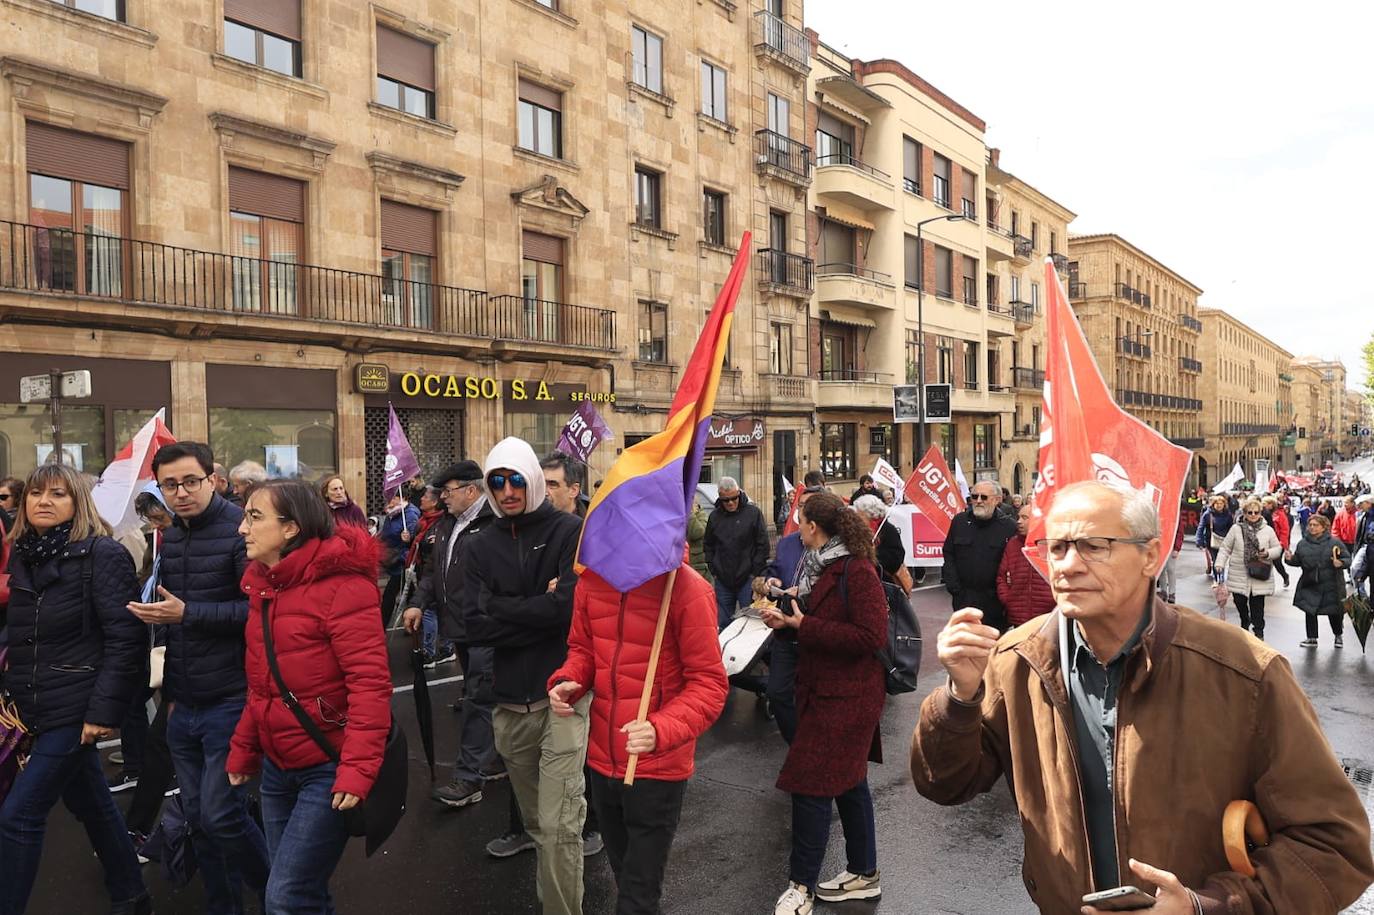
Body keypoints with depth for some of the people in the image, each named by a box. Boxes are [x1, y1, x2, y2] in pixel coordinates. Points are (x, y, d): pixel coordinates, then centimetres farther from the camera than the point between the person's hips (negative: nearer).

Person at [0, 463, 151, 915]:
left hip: (76, 708, -7)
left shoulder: (103, 554, -14)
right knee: (90, 804, 18)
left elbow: (126, 639, -18)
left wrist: (103, 709, -20)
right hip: (36, 707, 8)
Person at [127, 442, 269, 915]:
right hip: (183, 705, 7)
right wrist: (170, 689, 18)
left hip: (229, 702, -7)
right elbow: (169, 609, 18)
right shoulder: (170, 538, 10)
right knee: (197, 817, 14)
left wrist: (187, 613, -21)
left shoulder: (240, 530, -14)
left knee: (220, 814, -4)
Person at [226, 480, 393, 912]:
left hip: (329, 767, -8)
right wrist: (243, 750, 14)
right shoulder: (263, 584, 8)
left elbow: (370, 683, -22)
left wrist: (357, 769, -28)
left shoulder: (340, 584, -18)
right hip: (278, 766, 8)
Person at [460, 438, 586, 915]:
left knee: (558, 824, -9)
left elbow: (570, 606, -20)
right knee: (536, 820, 19)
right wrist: (538, 611, -14)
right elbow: (476, 626, -5)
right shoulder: (481, 547, 7)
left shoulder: (571, 532, -5)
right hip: (511, 701, 5)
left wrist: (499, 607, -11)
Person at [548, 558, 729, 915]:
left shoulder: (687, 589, -20)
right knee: (624, 875, 25)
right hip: (602, 759, 5)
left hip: (656, 767, -5)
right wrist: (567, 681, -9)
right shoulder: (591, 580, -3)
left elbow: (709, 682, -17)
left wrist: (661, 730, -31)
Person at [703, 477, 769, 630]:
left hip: (747, 579, -3)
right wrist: (714, 571, 7)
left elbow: (763, 545, -4)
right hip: (722, 581, 3)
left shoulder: (753, 512, -5)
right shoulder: (715, 516, 5)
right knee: (722, 623, 9)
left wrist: (755, 573, -7)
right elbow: (708, 546, 15)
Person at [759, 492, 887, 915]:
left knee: (810, 784, -3)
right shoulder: (818, 564, 7)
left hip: (845, 697, -9)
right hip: (823, 688, 9)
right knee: (848, 781, 19)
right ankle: (864, 873, 34)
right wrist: (788, 618, -1)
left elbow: (871, 636, -26)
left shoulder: (857, 570, -20)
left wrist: (804, 624, -24)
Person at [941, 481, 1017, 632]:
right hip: (964, 598, 2)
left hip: (995, 600, -2)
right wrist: (953, 586, 0)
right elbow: (948, 555, 8)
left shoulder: (1009, 526, -6)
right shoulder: (959, 521, 3)